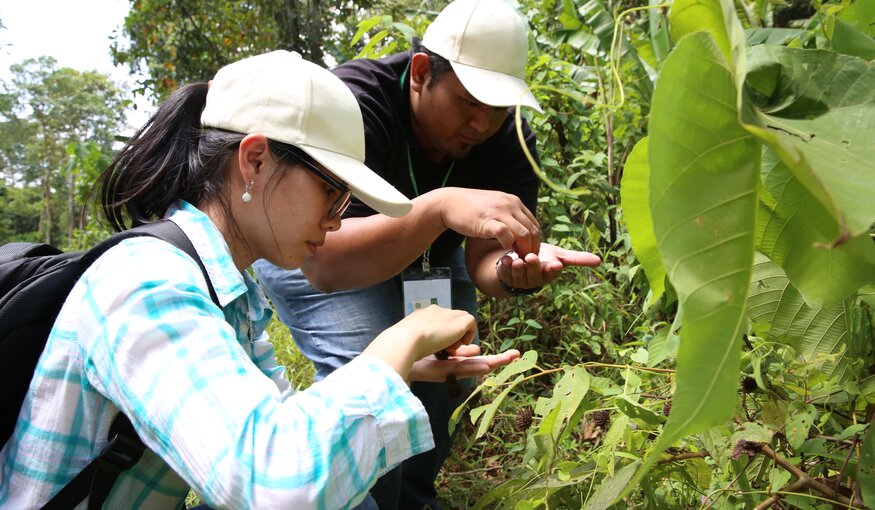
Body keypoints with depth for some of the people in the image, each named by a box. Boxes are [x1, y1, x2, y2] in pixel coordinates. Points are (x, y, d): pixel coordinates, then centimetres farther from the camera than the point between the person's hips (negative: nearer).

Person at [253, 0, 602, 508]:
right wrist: (440, 208, -58)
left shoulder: (508, 136, -19)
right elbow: (323, 264, -44)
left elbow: (483, 258, -22)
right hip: (310, 248, -5)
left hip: (422, 253, 5)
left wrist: (516, 269, -46)